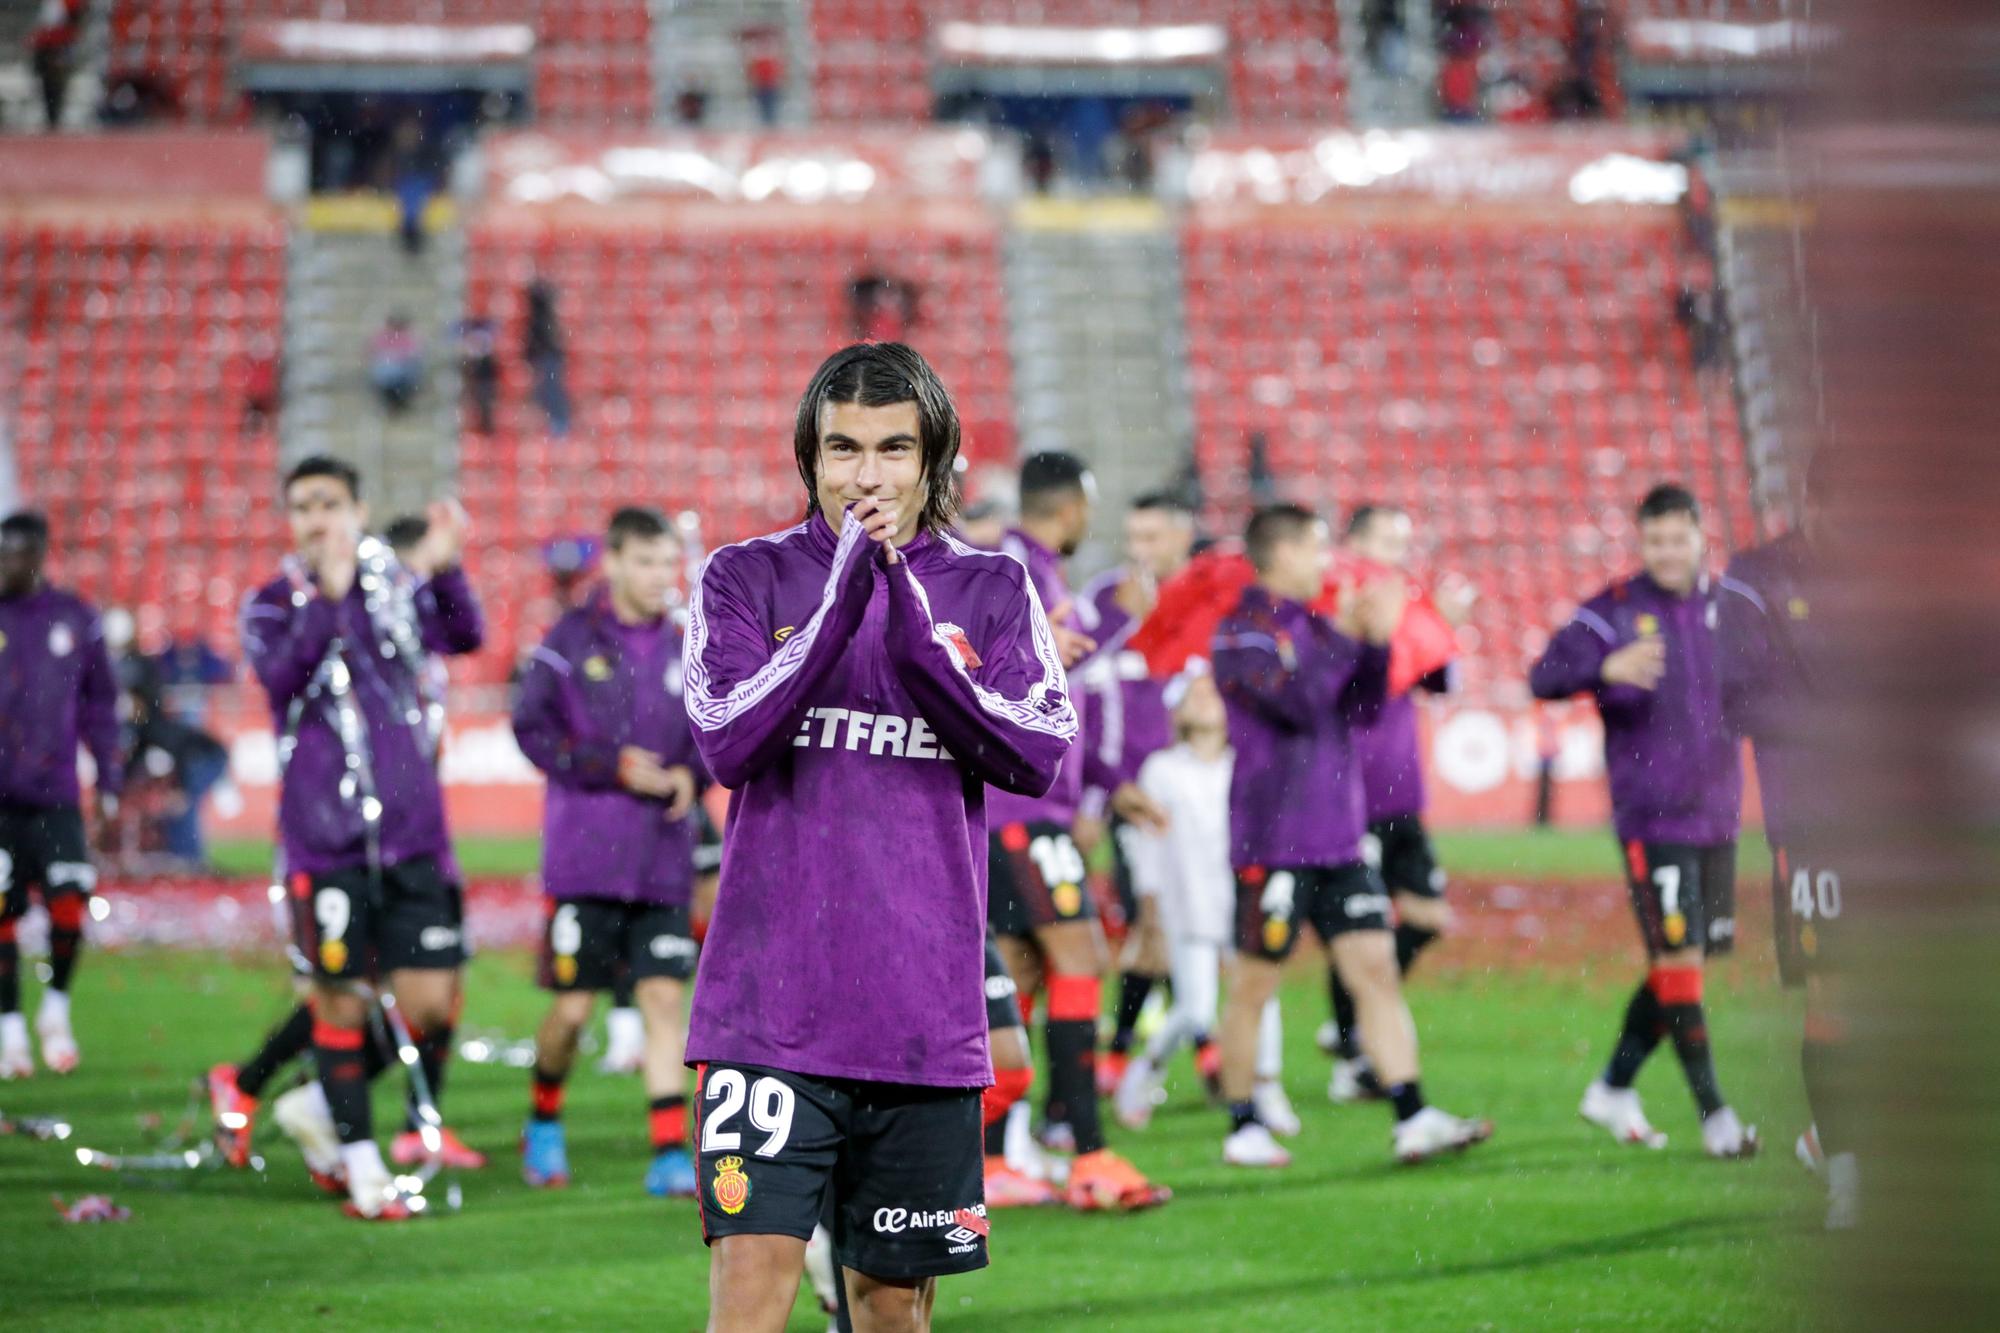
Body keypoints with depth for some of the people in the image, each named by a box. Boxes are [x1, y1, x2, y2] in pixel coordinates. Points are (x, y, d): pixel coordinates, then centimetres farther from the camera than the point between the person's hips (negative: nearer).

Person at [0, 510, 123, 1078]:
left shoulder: (75, 620, 5)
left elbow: (100, 702, 14)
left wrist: (108, 777, 11)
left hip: (55, 795, 1)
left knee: (68, 906, -9)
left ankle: (56, 1008, 15)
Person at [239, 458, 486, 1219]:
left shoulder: (395, 593, 8)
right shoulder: (273, 606, 4)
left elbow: (462, 636, -11)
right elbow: (280, 672, -17)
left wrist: (444, 570, -31)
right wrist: (328, 597, -32)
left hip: (410, 831, 1)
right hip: (323, 836, -1)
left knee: (431, 1000, -5)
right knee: (342, 999, 2)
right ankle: (361, 1164, 15)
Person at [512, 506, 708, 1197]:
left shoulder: (682, 648, 7)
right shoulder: (573, 638, -4)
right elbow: (532, 727, -6)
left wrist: (691, 773, -4)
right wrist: (614, 768, -14)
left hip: (662, 858, 3)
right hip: (586, 857, -3)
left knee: (664, 995, -4)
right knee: (573, 1006, 1)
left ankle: (671, 1153, -3)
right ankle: (544, 1124, 26)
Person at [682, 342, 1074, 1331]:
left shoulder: (992, 591, 8)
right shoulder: (747, 579, 4)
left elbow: (1038, 756, -6)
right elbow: (727, 742, -12)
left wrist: (916, 632, -16)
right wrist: (840, 604, -20)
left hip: (926, 1022, 2)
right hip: (771, 1013, -2)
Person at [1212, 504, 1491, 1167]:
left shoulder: (1311, 626, 15)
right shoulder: (1244, 632, -8)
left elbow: (1363, 710, 12)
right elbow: (1297, 699, -23)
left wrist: (1376, 641, -1)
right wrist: (1348, 634, -17)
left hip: (1338, 839, 7)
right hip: (1273, 842, -7)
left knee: (1376, 969, -1)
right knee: (1255, 983, 2)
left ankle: (1412, 1118, -5)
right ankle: (1243, 1129, 12)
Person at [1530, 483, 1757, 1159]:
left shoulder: (1724, 604, 8)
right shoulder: (1615, 609, -6)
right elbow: (1544, 677, -18)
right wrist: (1607, 668, -36)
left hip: (1715, 815, 5)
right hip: (1650, 818, -5)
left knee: (1681, 962, 11)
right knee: (1679, 960, -10)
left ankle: (1614, 1089, 26)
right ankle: (1714, 1114, -5)